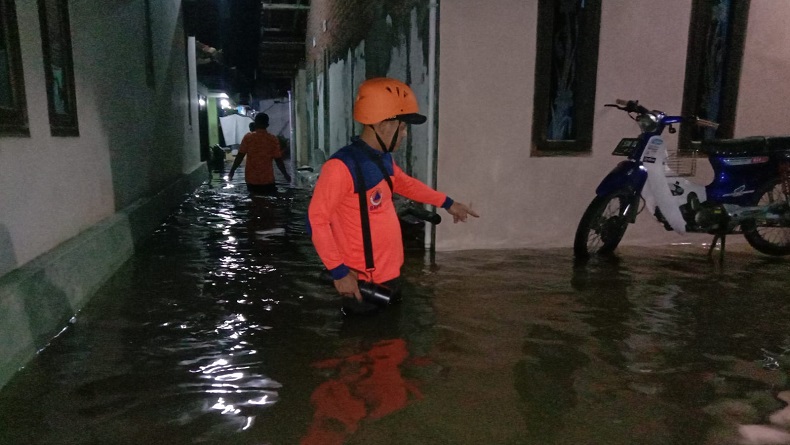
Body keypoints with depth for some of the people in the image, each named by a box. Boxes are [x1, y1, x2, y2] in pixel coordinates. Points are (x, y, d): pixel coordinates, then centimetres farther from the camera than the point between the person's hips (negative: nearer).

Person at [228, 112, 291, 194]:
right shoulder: (273, 139, -3)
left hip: (251, 179, 1)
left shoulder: (248, 137, -3)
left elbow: (239, 157, -5)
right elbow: (278, 160, -3)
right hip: (268, 179, -1)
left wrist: (232, 172, 6)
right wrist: (285, 174, 11)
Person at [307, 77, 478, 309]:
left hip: (390, 273, 9)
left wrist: (447, 203, 29)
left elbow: (405, 183, 24)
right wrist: (339, 271, -23)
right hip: (363, 282, -9)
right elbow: (316, 220, -22)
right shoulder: (342, 166, -24)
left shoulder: (383, 159, 4)